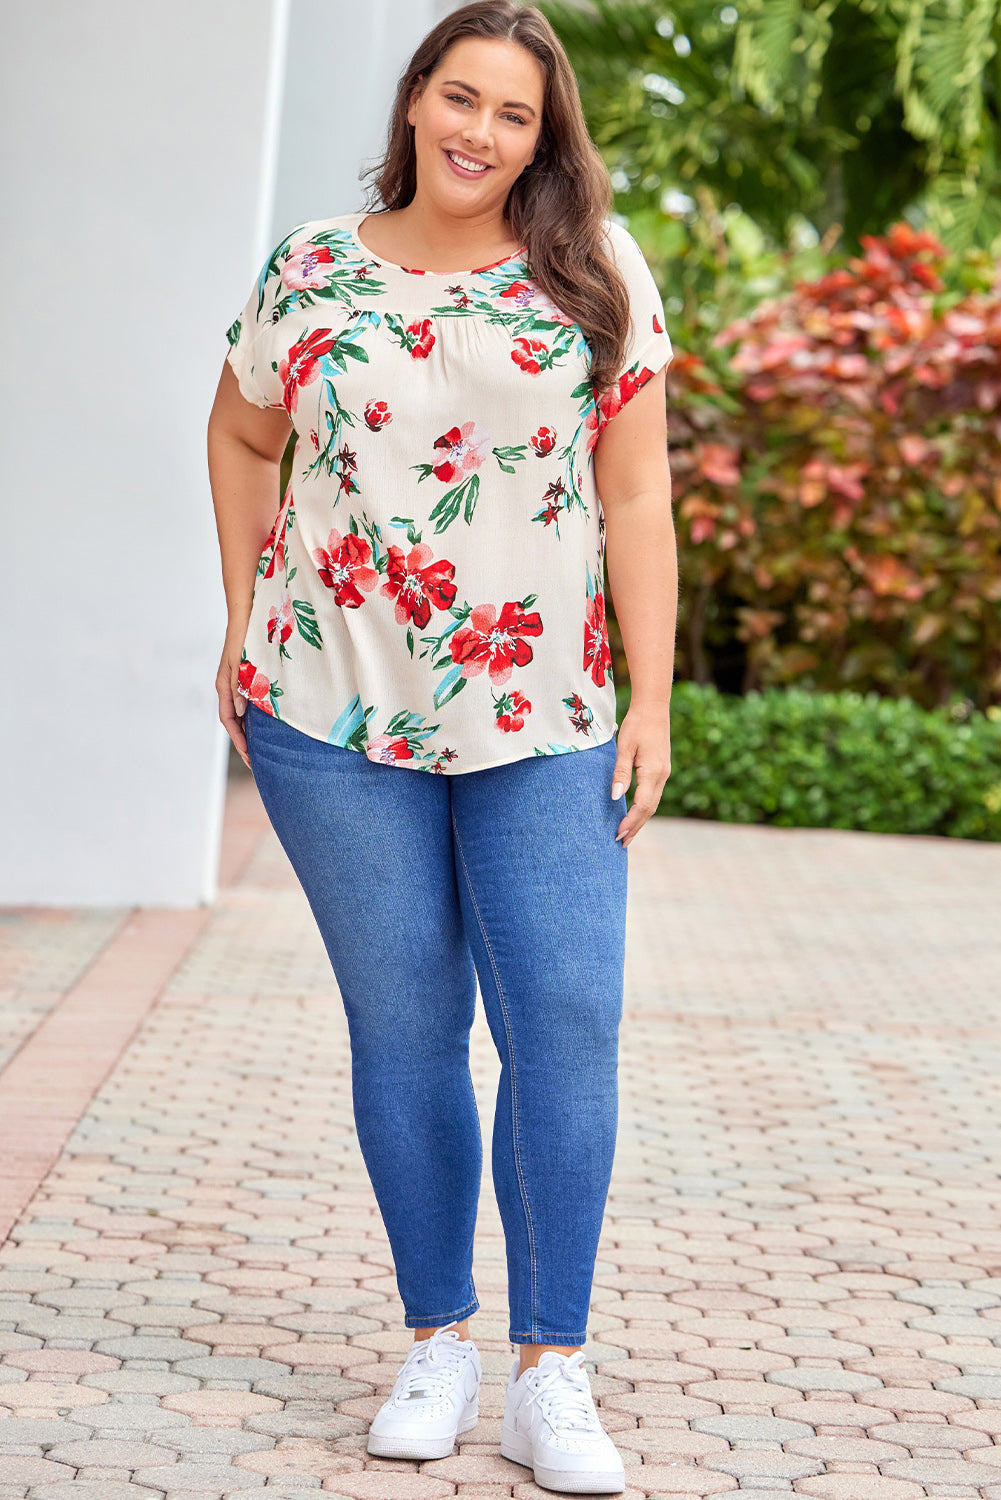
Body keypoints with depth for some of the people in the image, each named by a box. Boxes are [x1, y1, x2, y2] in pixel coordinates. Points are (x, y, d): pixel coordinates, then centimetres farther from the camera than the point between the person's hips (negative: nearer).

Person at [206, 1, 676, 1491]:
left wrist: (654, 698, -4)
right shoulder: (314, 270, 3)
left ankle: (551, 1371, 2)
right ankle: (438, 1340, 17)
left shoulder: (598, 273, 1)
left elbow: (636, 493, 0)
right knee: (404, 1028, 5)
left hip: (544, 726, 0)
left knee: (567, 1022, -6)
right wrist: (244, 623, 12)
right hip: (333, 715, 1)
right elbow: (241, 435, 19)